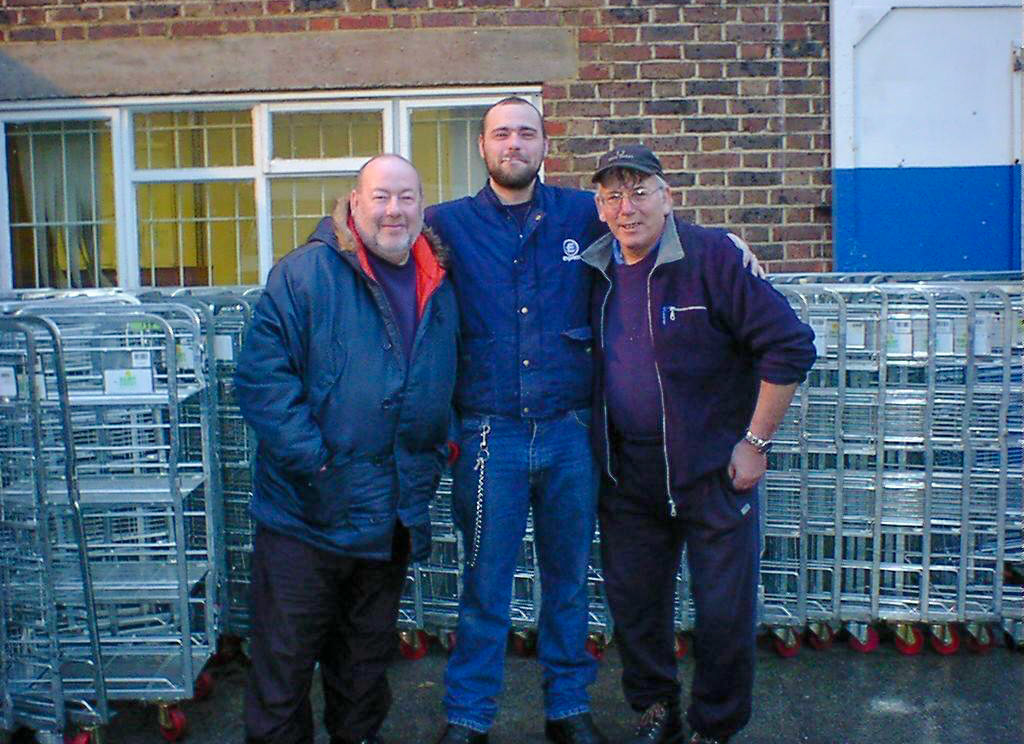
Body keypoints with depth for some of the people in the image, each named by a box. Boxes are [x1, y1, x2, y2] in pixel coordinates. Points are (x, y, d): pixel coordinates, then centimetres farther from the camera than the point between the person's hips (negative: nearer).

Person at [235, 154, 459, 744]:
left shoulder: (440, 289, 9)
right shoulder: (305, 274, -10)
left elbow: (445, 388, 22)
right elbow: (262, 375, -16)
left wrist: (437, 453, 9)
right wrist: (313, 462, -21)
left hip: (394, 519, 5)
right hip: (306, 513, -5)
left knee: (368, 657, 21)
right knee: (285, 659, 6)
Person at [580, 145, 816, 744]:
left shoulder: (715, 256, -14)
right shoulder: (594, 271, 3)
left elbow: (790, 346, -15)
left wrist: (755, 444, -14)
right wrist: (598, 444, 10)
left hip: (713, 466, -4)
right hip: (627, 470, 5)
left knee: (725, 610, 4)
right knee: (633, 603, 14)